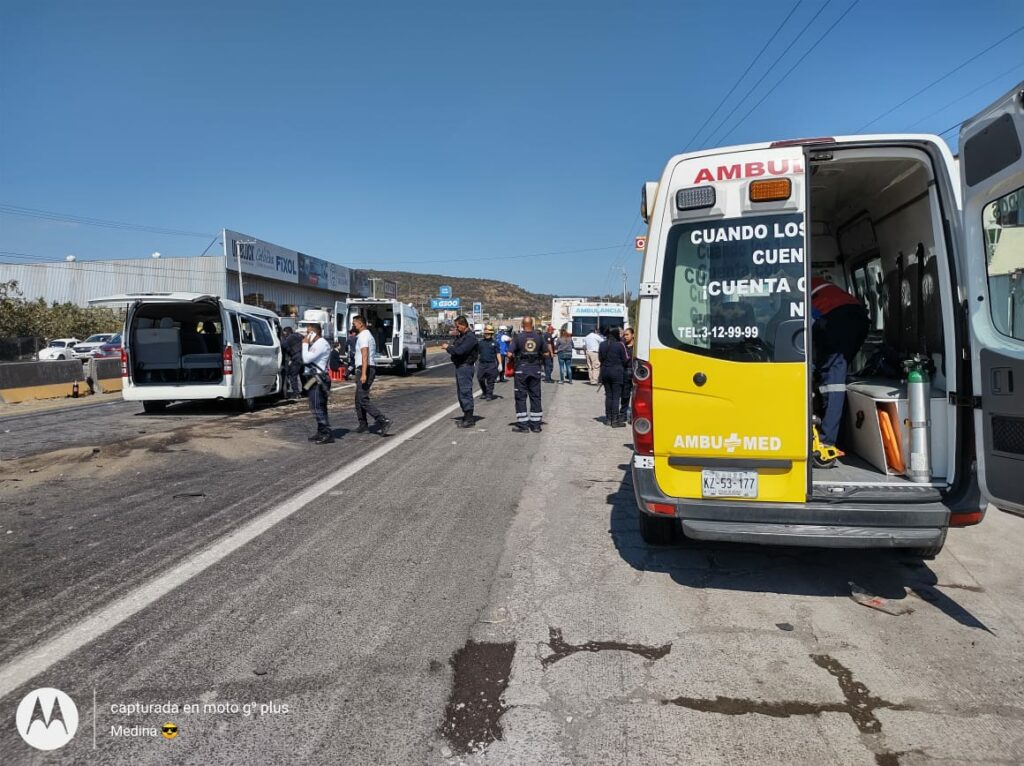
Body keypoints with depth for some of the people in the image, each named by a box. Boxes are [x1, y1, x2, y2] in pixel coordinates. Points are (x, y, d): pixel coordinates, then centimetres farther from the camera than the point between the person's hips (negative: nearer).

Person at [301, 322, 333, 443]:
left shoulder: (321, 344, -15)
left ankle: (327, 434, -10)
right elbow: (306, 359, 18)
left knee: (316, 408, -11)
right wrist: (307, 344, 11)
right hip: (316, 379, 11)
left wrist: (305, 344, -11)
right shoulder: (316, 344, 18)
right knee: (319, 408, 14)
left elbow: (306, 359, -20)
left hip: (318, 380, -11)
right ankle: (321, 432, 21)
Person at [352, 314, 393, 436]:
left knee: (363, 399, -16)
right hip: (370, 368, 11)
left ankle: (384, 421, -23)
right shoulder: (368, 335, 22)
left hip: (366, 369, -11)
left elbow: (365, 355, -23)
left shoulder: (363, 336, -11)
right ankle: (363, 425, 21)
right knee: (358, 399, 16)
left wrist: (363, 374, -30)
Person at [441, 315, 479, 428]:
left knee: (465, 392, -9)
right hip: (459, 366, 10)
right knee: (460, 392, 14)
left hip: (465, 367, -10)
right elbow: (456, 347, 15)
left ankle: (469, 419, -5)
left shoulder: (470, 337, -15)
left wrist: (448, 347, -10)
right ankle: (466, 416, 23)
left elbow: (460, 351, -23)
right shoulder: (462, 336, 18)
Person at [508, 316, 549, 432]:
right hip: (536, 369, 3)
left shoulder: (518, 337, -7)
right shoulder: (539, 337, 1)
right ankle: (536, 425, 12)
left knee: (521, 397, 4)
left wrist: (514, 359, 8)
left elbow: (510, 354, -12)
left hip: (521, 369, -2)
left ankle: (522, 425, 3)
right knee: (535, 397, 9)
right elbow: (547, 353, 3)